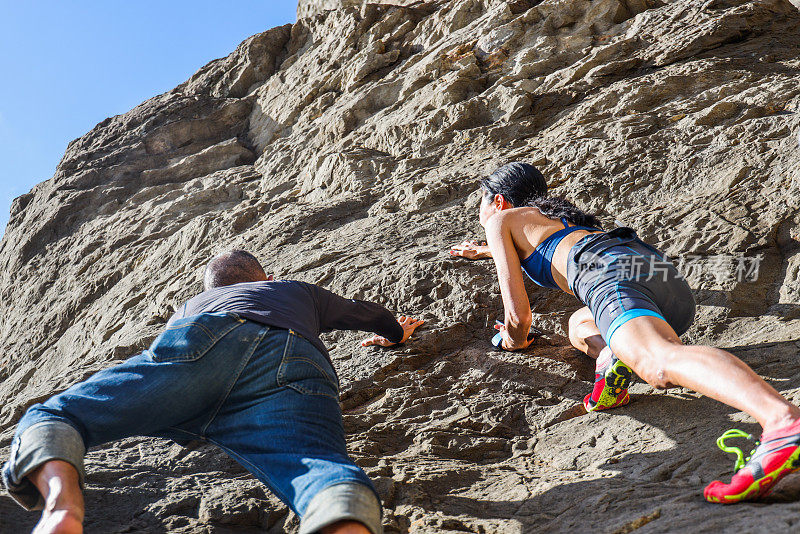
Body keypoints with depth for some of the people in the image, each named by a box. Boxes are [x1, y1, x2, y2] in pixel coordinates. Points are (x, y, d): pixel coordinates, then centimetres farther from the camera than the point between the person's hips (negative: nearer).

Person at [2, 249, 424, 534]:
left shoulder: (192, 305, 46)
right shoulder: (300, 291, 47)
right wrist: (394, 333, 83)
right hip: (300, 365, 0)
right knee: (322, 471, -24)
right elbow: (373, 315, 61)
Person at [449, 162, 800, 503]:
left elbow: (518, 311, 12)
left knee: (661, 363, -32)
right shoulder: (554, 212, 43)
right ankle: (612, 353, -4)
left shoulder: (500, 221, 21)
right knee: (579, 322, 32)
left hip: (612, 274, -8)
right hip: (666, 276, 8)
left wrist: (516, 340, 33)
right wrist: (485, 251, 82)